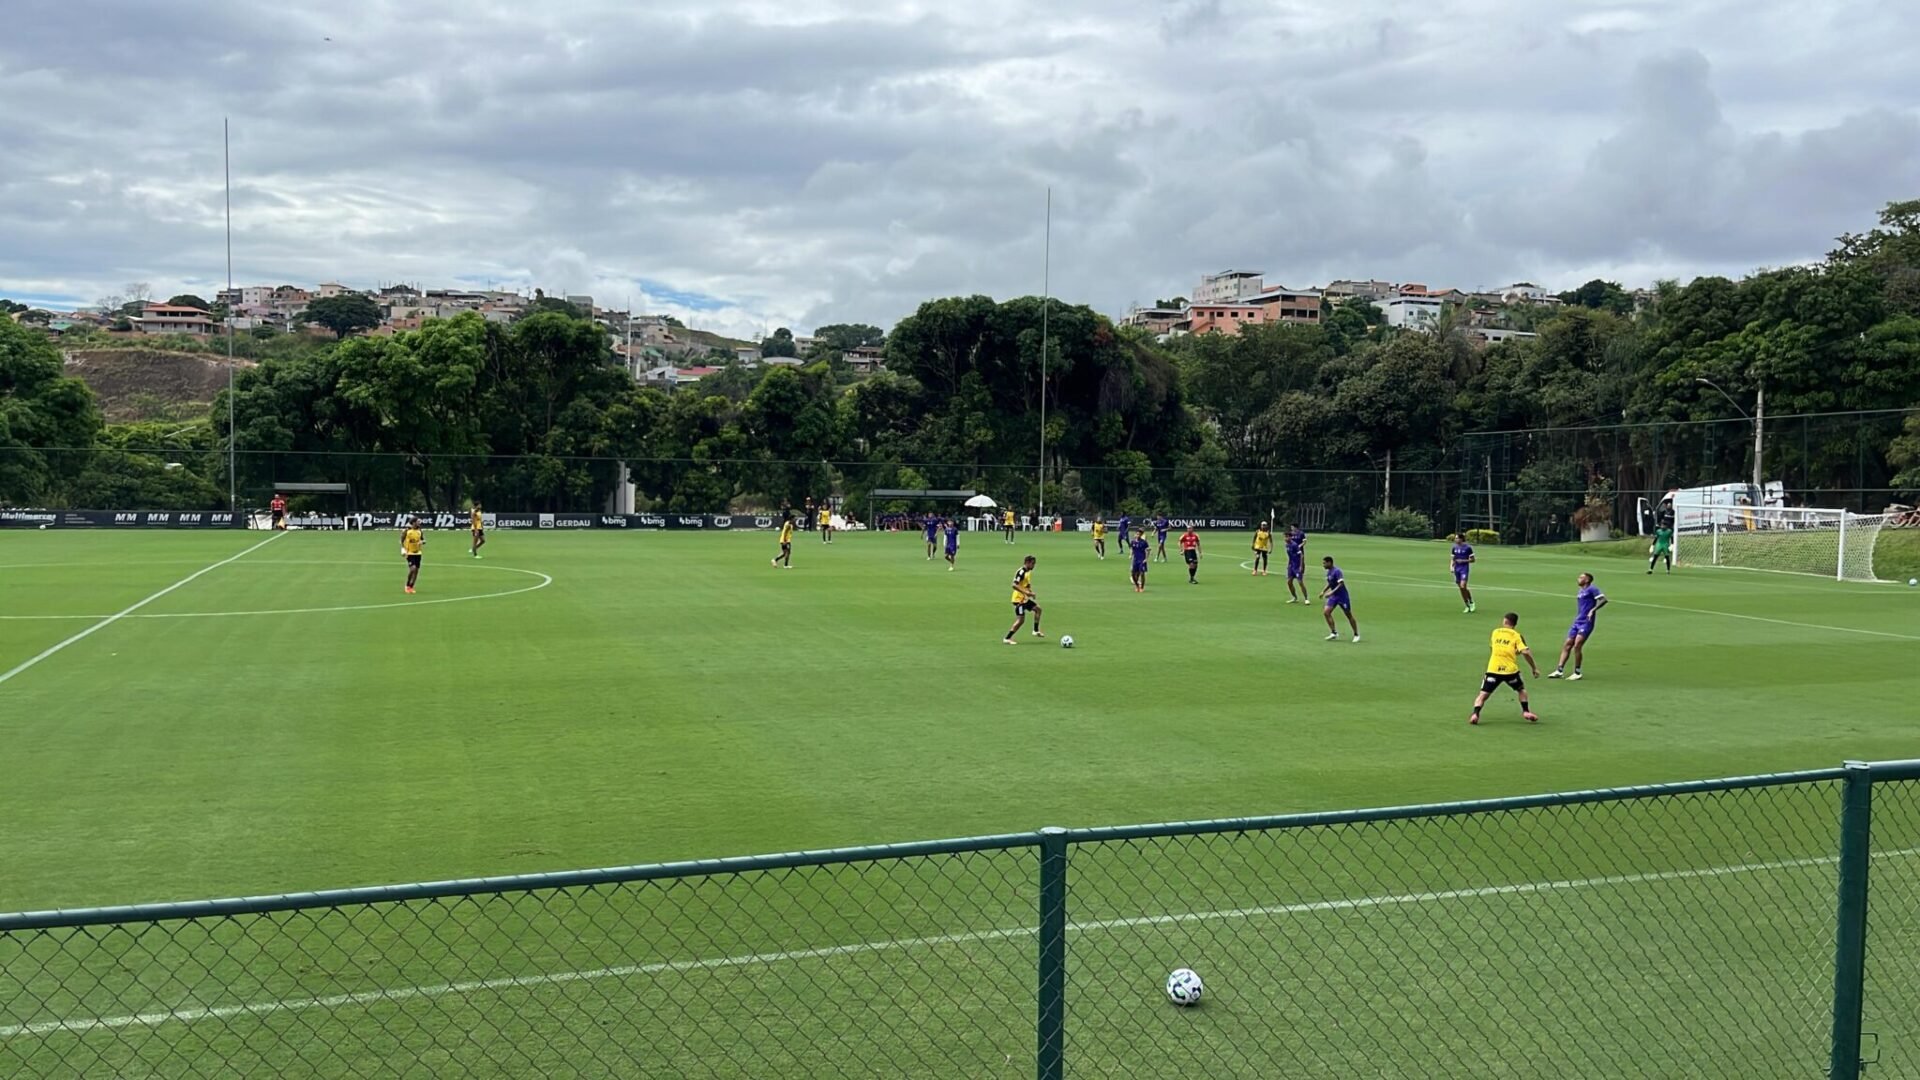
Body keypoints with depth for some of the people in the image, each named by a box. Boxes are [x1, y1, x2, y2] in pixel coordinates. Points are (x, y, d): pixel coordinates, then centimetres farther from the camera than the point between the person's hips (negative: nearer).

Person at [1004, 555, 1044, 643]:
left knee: (1037, 608, 14)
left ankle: (1036, 631, 22)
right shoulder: (1021, 572, -19)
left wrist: (1031, 592, 11)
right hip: (1019, 599, -10)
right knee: (1021, 620, -11)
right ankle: (1008, 638, -5)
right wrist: (1025, 592, -30)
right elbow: (1014, 585, -28)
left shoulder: (1028, 572, 12)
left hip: (1025, 599, 10)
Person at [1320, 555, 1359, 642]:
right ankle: (1334, 633, -3)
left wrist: (1331, 592, -31)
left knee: (1349, 615, 3)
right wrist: (1323, 591, 15)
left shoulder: (1336, 571, -20)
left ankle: (1356, 635, 17)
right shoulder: (1329, 572, 7)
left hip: (1342, 596, -8)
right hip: (1333, 596, 8)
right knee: (1326, 612, -8)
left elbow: (1341, 584, -27)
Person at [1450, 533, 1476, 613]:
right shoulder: (1454, 548, 9)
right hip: (1457, 569, 6)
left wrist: (1463, 561, -15)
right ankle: (1468, 606, 15)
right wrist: (1452, 567, 1)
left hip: (1464, 568, -6)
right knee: (1461, 588, 5)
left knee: (1463, 587, -18)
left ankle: (1471, 602, 4)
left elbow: (1472, 560, -3)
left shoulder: (1468, 547, -7)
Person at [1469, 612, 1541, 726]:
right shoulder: (1517, 636, 3)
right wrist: (1534, 668, -2)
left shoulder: (1495, 632, 13)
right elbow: (1525, 652, -10)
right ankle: (1526, 711, 18)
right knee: (1521, 689, 27)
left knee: (1483, 695, 3)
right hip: (1510, 670, -1)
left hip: (1493, 669, 1)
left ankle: (1475, 714, -18)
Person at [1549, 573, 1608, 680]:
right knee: (1567, 645, 3)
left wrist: (1593, 610, -24)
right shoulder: (1580, 592, 19)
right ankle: (1559, 670, 4)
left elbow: (1603, 599, -16)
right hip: (1577, 622, 8)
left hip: (1586, 623, -8)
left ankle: (1577, 673, -4)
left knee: (1577, 646, -14)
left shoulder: (1592, 589, -6)